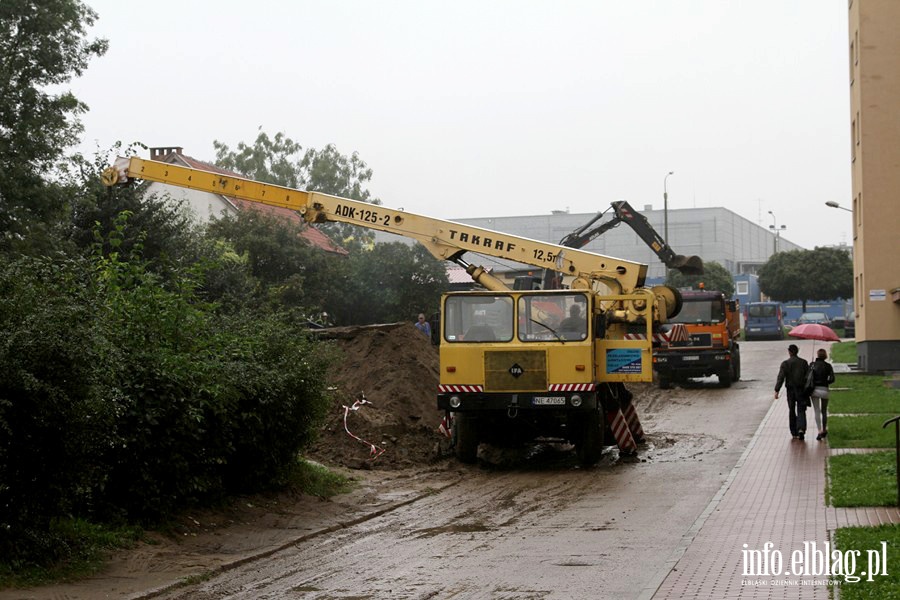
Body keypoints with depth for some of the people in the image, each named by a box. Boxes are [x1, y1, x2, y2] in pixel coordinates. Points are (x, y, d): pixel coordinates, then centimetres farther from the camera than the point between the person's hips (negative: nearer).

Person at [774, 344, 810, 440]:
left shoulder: (785, 364, -5)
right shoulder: (804, 362, 2)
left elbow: (781, 378, -12)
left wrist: (777, 391, -13)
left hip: (790, 390, -1)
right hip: (801, 390, 1)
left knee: (792, 411, 11)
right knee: (801, 411, 1)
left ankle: (794, 433, 16)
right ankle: (801, 429, -22)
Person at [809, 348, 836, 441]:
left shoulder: (812, 365, 2)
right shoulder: (828, 366, -1)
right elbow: (832, 379, -6)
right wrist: (826, 382, 12)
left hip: (814, 389, 0)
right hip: (824, 390, 0)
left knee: (816, 411, 1)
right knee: (824, 411, 17)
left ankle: (820, 431, -13)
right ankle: (824, 430, 26)